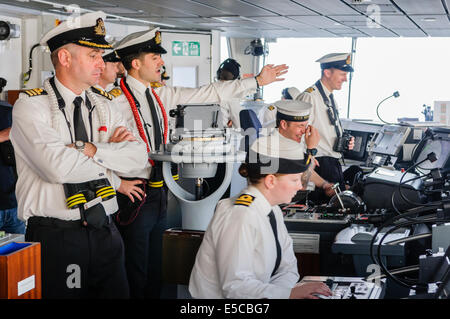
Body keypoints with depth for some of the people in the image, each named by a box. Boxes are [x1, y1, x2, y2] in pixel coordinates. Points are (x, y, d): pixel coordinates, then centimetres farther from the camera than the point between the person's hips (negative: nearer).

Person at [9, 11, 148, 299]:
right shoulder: (31, 105, -8)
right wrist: (110, 153, -8)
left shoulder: (104, 106, 10)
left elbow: (139, 155, -2)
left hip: (105, 233, 5)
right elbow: (58, 167, -22)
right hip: (55, 238, -5)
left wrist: (90, 149, -16)